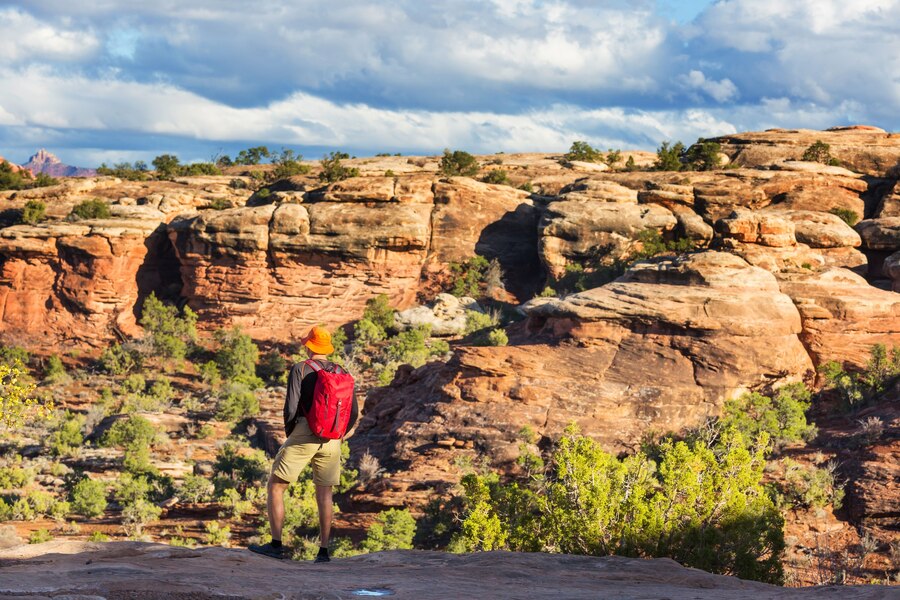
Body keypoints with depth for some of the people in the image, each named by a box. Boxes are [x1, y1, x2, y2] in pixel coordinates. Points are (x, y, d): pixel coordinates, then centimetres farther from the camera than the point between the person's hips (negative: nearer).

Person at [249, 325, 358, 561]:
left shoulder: (300, 370, -6)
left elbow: (291, 408, -13)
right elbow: (353, 412, 6)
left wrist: (289, 434, 4)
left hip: (303, 435, -5)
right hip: (331, 441, 5)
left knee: (275, 486, 4)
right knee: (324, 493, 12)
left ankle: (276, 545, -2)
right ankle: (323, 550, 8)